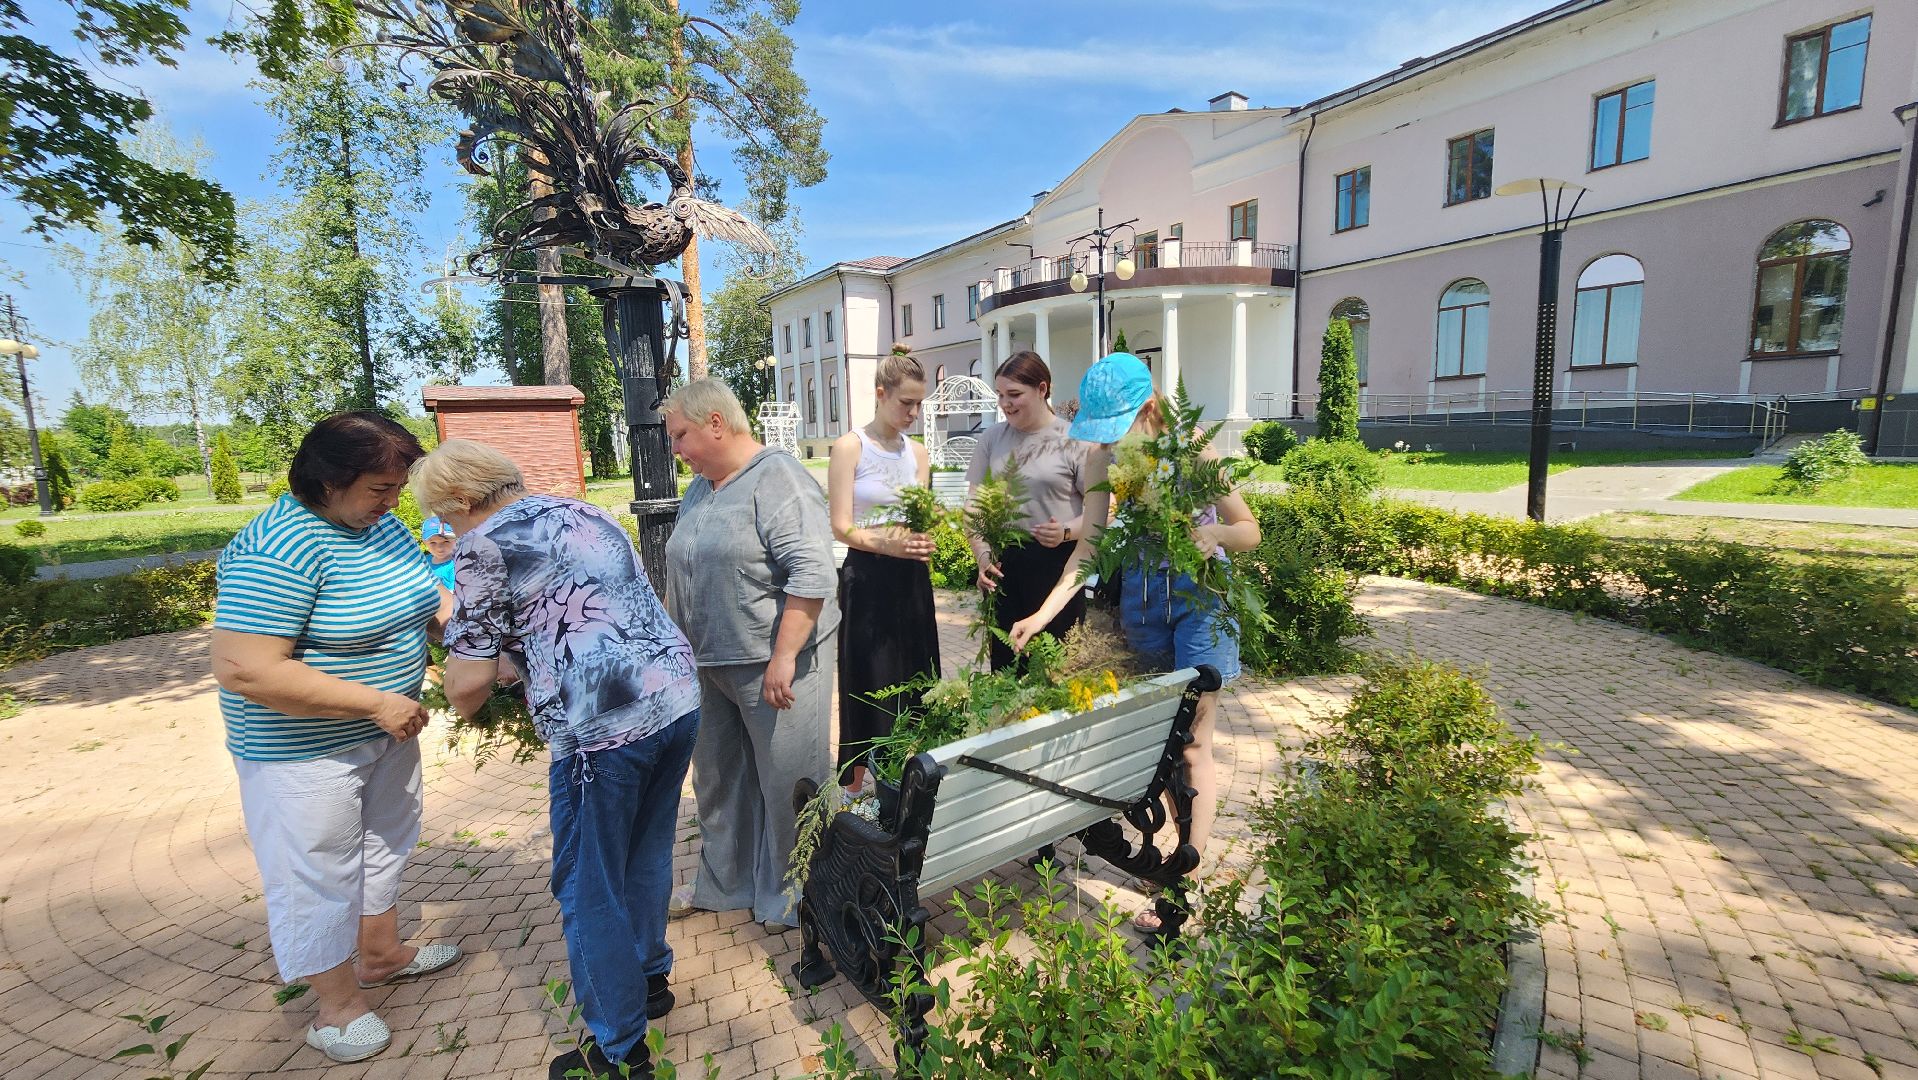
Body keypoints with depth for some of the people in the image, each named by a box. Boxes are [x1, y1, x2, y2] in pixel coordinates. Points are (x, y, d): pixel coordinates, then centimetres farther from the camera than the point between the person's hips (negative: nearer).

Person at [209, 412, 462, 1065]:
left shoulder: (381, 525, -1)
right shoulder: (280, 548, -27)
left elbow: (429, 600, 10)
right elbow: (243, 670, -30)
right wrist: (376, 702, -28)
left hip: (385, 732, 9)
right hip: (306, 749, -8)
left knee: (385, 845, 24)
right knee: (319, 876, 9)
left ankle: (381, 955, 45)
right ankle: (339, 1006, 29)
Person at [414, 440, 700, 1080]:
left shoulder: (485, 547, -4)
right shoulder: (584, 512, 17)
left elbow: (469, 683, -5)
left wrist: (463, 703, 18)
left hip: (604, 731, -8)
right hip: (678, 698, 8)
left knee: (589, 890, 12)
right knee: (646, 857, 25)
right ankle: (650, 981, 45)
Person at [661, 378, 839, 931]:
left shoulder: (778, 479, -15)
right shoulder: (699, 490, 13)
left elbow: (812, 575, -23)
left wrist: (783, 658, -25)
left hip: (773, 662, -8)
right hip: (709, 664, 9)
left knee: (787, 781, 5)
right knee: (718, 777, 19)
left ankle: (792, 893, 26)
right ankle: (723, 881, 39)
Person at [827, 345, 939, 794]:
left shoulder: (918, 452, 11)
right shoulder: (850, 446, -5)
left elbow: (926, 520, 13)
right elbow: (841, 526, -10)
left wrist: (924, 543, -10)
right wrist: (885, 545, -27)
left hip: (911, 577, 5)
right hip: (867, 576, -5)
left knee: (915, 677, 9)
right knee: (869, 682, 0)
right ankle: (856, 785, 16)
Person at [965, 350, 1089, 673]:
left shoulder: (1074, 440, -2)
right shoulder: (992, 438, 8)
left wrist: (1067, 532, -20)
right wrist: (982, 556, -2)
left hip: (1056, 563, -3)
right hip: (1003, 564, 3)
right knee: (1004, 661, 8)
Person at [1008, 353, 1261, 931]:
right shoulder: (1102, 460, -8)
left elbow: (1250, 530, -9)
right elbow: (1090, 546, -8)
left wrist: (1214, 533, -32)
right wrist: (1043, 613, -19)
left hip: (1200, 598, -4)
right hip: (1139, 598, 4)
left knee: (1192, 747, -2)